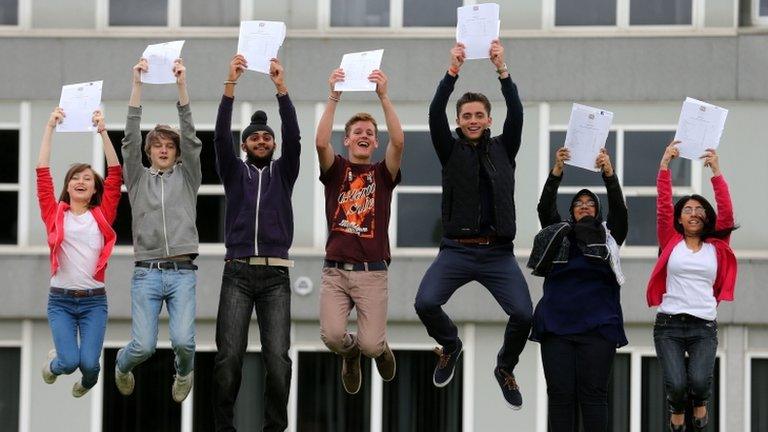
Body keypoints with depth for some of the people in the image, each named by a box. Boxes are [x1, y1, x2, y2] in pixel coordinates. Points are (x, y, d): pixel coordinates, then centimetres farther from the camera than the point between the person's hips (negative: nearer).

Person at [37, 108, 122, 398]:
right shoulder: (55, 215, 5)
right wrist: (50, 128, -4)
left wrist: (102, 131, -6)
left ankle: (88, 382, 27)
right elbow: (42, 172, -1)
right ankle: (54, 364, 23)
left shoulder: (101, 216, 6)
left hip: (94, 300, 1)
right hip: (60, 299, -1)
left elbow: (116, 174, -1)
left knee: (89, 362, -12)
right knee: (69, 361, -16)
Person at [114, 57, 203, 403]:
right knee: (143, 346, -11)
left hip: (183, 272, 0)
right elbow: (131, 139, 3)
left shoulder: (187, 177, 14)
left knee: (183, 341, -17)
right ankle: (123, 365, 26)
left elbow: (191, 137, 2)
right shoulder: (138, 179, 14)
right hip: (146, 272, 0)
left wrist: (182, 85, -7)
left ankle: (184, 373, 19)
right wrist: (137, 85, -6)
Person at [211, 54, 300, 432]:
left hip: (275, 275, 0)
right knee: (229, 355, -10)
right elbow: (221, 136, 0)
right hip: (238, 273, 0)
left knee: (278, 356, -11)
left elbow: (293, 137, 0)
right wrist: (230, 85, -10)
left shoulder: (283, 172, 15)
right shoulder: (235, 172, 15)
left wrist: (281, 88, -10)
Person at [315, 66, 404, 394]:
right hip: (335, 270, 0)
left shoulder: (383, 173, 10)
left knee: (370, 345, -12)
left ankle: (381, 349, 29)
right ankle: (350, 354, 20)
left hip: (372, 272, 0)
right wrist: (334, 97, -17)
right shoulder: (336, 169, 10)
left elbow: (398, 141, -9)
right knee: (332, 336, -19)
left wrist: (384, 96, -16)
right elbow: (321, 142, -11)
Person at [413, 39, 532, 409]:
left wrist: (502, 70, -13)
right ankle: (450, 344, 12)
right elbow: (435, 114, -5)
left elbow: (516, 114, -3)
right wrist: (454, 69, -15)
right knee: (425, 303, -23)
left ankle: (505, 367, 12)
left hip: (498, 253, 0)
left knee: (523, 314, -20)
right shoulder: (451, 152, 9)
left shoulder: (503, 149, 12)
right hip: (457, 250, 0)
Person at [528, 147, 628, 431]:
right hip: (557, 327, 1)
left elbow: (618, 208, -3)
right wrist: (556, 172, -14)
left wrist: (609, 173, -19)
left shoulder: (609, 237, 11)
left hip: (597, 328, -1)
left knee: (593, 394, -6)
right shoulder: (558, 235, 14)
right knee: (560, 394, -2)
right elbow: (545, 208, 0)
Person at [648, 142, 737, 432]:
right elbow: (663, 205, 0)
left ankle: (699, 404, 16)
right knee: (676, 384, -17)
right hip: (669, 323, -1)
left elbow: (727, 212, -1)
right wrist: (665, 165, -6)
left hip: (704, 326, 1)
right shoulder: (671, 242, 8)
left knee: (699, 381, -21)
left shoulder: (716, 246, 10)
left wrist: (716, 171, -6)